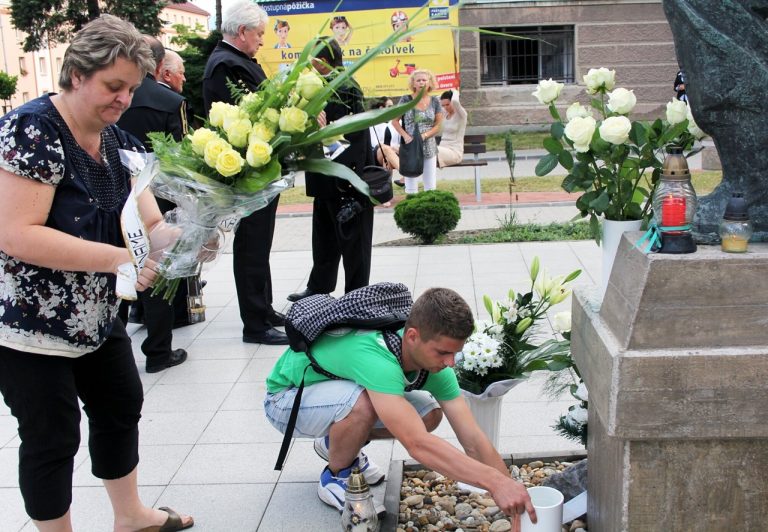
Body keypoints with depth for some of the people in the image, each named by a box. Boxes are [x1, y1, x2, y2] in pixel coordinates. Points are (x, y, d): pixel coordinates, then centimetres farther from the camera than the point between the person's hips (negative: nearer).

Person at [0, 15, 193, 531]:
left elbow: (143, 224, 0)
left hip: (95, 317, 9)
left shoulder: (118, 142, 3)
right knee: (53, 438, 2)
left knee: (122, 406, 19)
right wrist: (117, 258, -32)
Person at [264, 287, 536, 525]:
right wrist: (496, 482, -52)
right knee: (364, 403, -37)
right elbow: (417, 443, -50)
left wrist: (517, 506, -22)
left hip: (344, 396, 7)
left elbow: (473, 440, -18)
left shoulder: (433, 359, -18)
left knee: (429, 413, -10)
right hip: (285, 398, -7)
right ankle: (334, 478, -7)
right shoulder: (375, 357, -42)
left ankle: (336, 444, 12)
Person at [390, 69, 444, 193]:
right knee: (411, 186, 0)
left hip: (429, 147, 2)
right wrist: (405, 136, -14)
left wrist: (425, 135, -12)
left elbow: (438, 125, 5)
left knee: (431, 186, 5)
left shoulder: (434, 102, 5)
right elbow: (394, 121, 0)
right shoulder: (406, 100, -1)